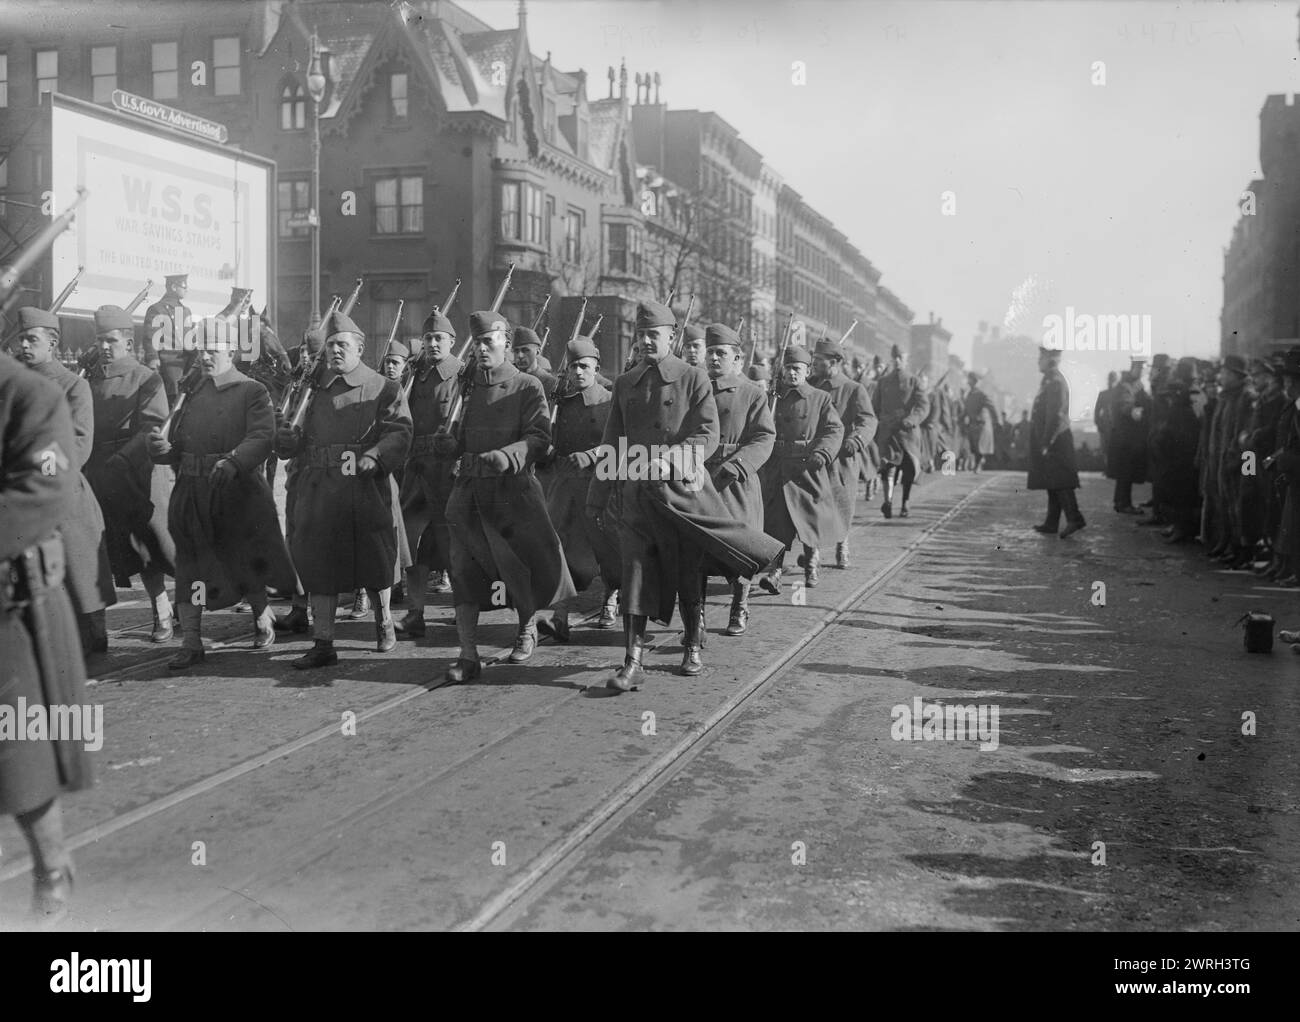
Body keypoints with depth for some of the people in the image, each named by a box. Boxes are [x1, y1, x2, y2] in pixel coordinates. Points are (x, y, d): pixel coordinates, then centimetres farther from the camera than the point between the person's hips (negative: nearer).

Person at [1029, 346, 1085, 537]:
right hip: (1049, 441, 10)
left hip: (1055, 442, -10)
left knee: (1060, 482, -11)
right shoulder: (1050, 380, 15)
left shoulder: (1055, 382, -15)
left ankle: (1074, 518, -11)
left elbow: (1055, 416, -21)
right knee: (1053, 484, 12)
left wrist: (1046, 443, -20)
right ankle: (1051, 522, 16)